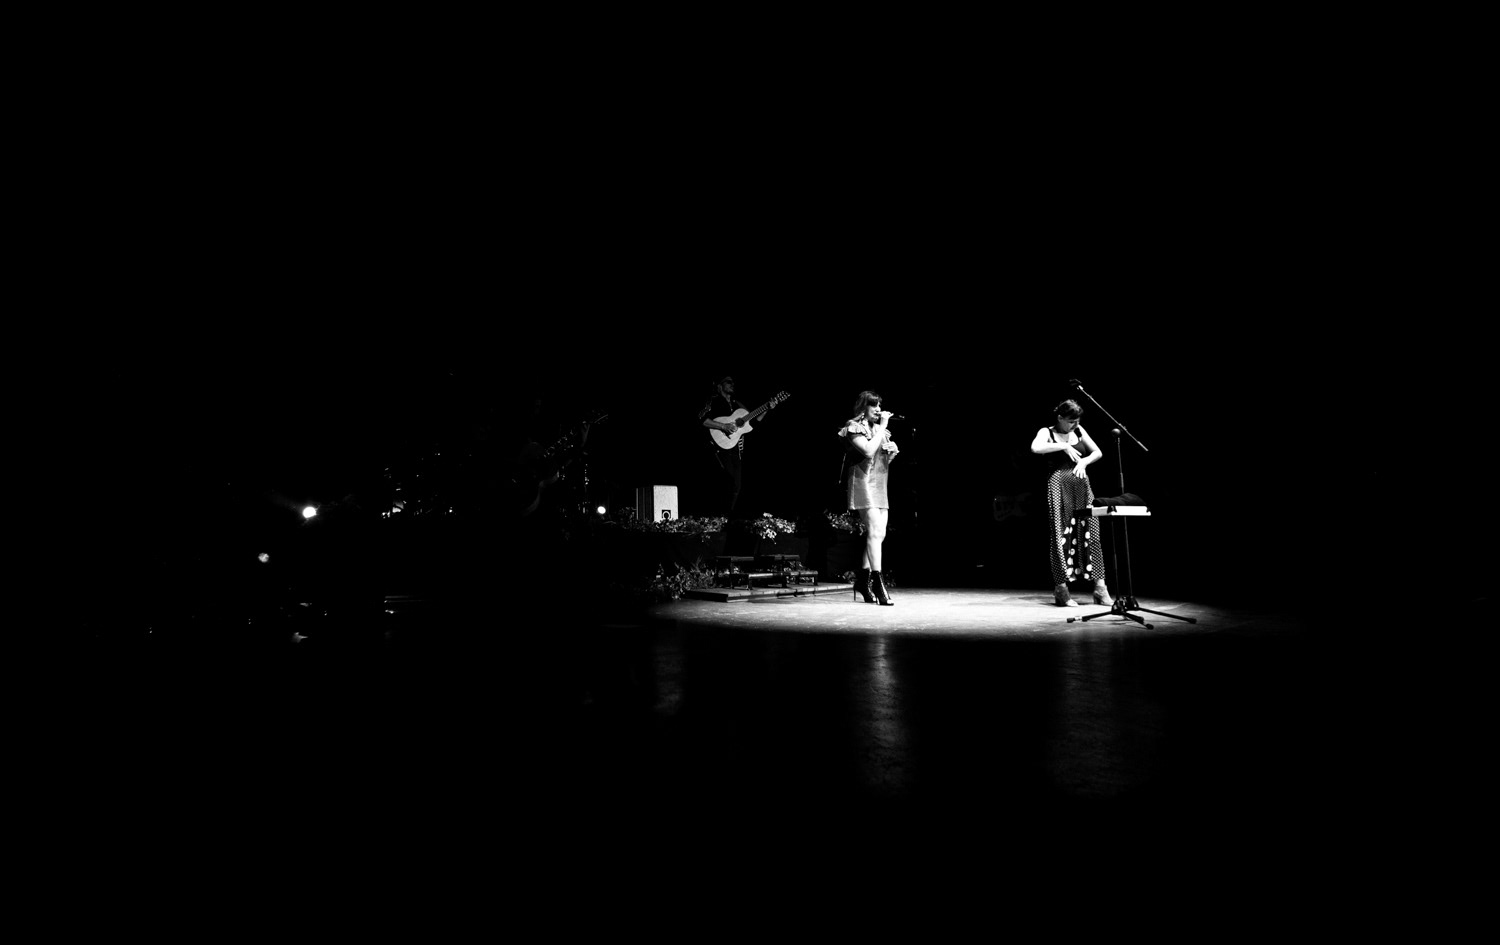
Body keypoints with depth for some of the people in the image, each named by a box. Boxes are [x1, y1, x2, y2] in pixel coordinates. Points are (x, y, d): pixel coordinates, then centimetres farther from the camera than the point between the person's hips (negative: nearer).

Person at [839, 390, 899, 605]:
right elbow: (868, 451, -20)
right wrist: (883, 427, -12)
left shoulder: (879, 429, 19)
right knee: (875, 531, -18)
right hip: (864, 482, -8)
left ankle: (862, 579, 14)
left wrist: (892, 452, 3)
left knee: (878, 533, 5)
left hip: (880, 485, 8)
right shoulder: (855, 428, -3)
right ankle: (878, 582, -20)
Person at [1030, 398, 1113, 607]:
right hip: (1059, 486, -5)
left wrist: (1084, 461, -3)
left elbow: (1097, 452, 16)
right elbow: (1035, 448, -21)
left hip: (1082, 486, 5)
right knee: (1062, 537, -4)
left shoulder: (1079, 431, 14)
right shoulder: (1047, 432, 0)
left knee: (1091, 535, 0)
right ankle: (1061, 590, 3)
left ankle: (1100, 589, 5)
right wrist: (1063, 446, -19)